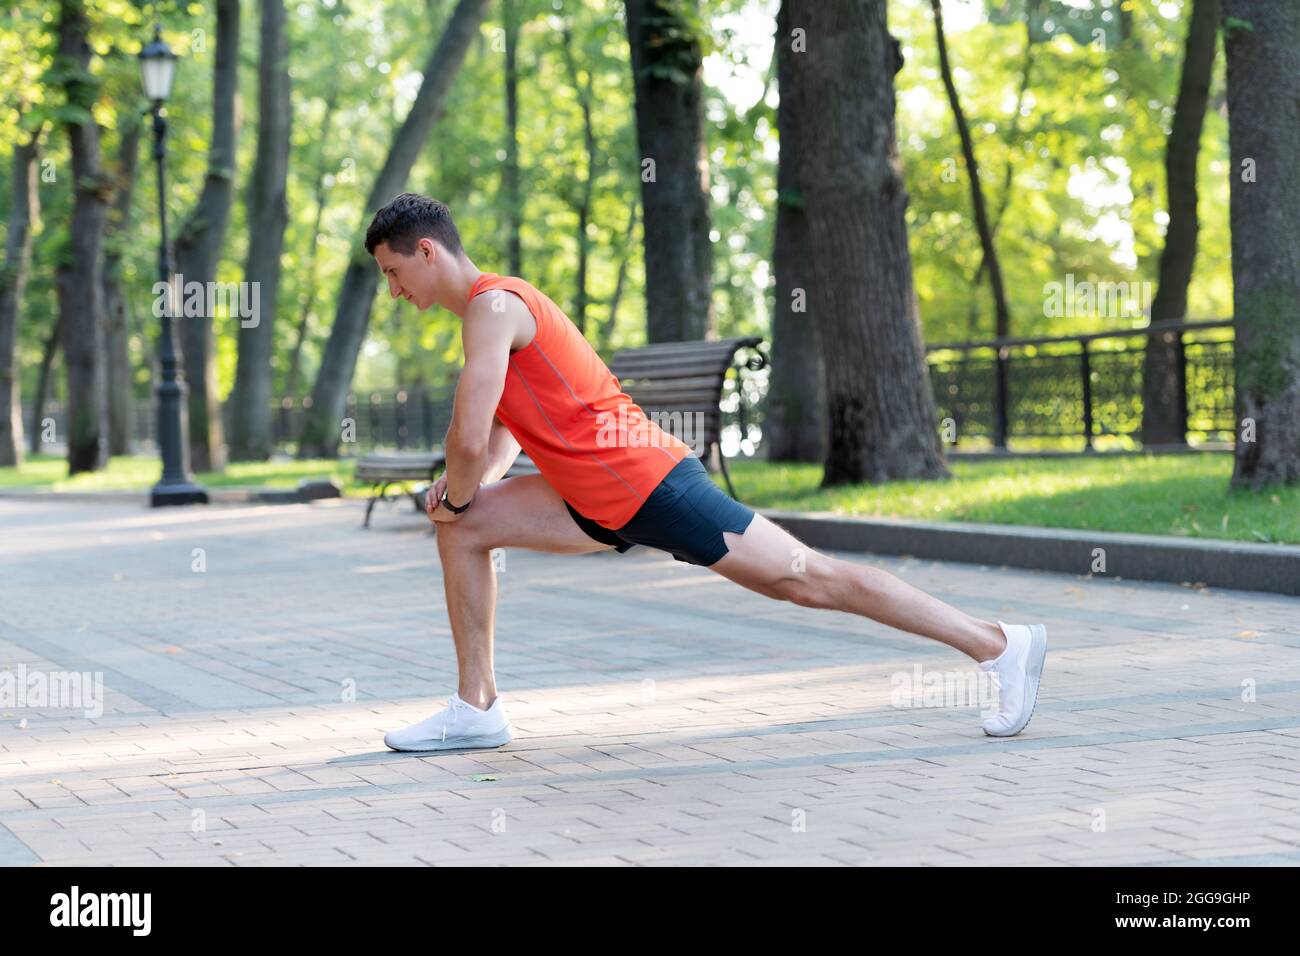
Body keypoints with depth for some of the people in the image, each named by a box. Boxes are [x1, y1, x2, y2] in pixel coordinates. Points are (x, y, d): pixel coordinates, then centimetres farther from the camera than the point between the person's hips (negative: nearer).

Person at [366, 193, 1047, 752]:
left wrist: (459, 494, -3)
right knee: (463, 529, 8)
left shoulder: (492, 307, -15)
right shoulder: (489, 306, 17)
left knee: (809, 580, -5)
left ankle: (1000, 645, 1)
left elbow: (468, 438, -24)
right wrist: (464, 488, 5)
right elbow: (502, 431, 25)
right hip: (603, 500, 10)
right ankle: (477, 707, 10)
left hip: (645, 483, -10)